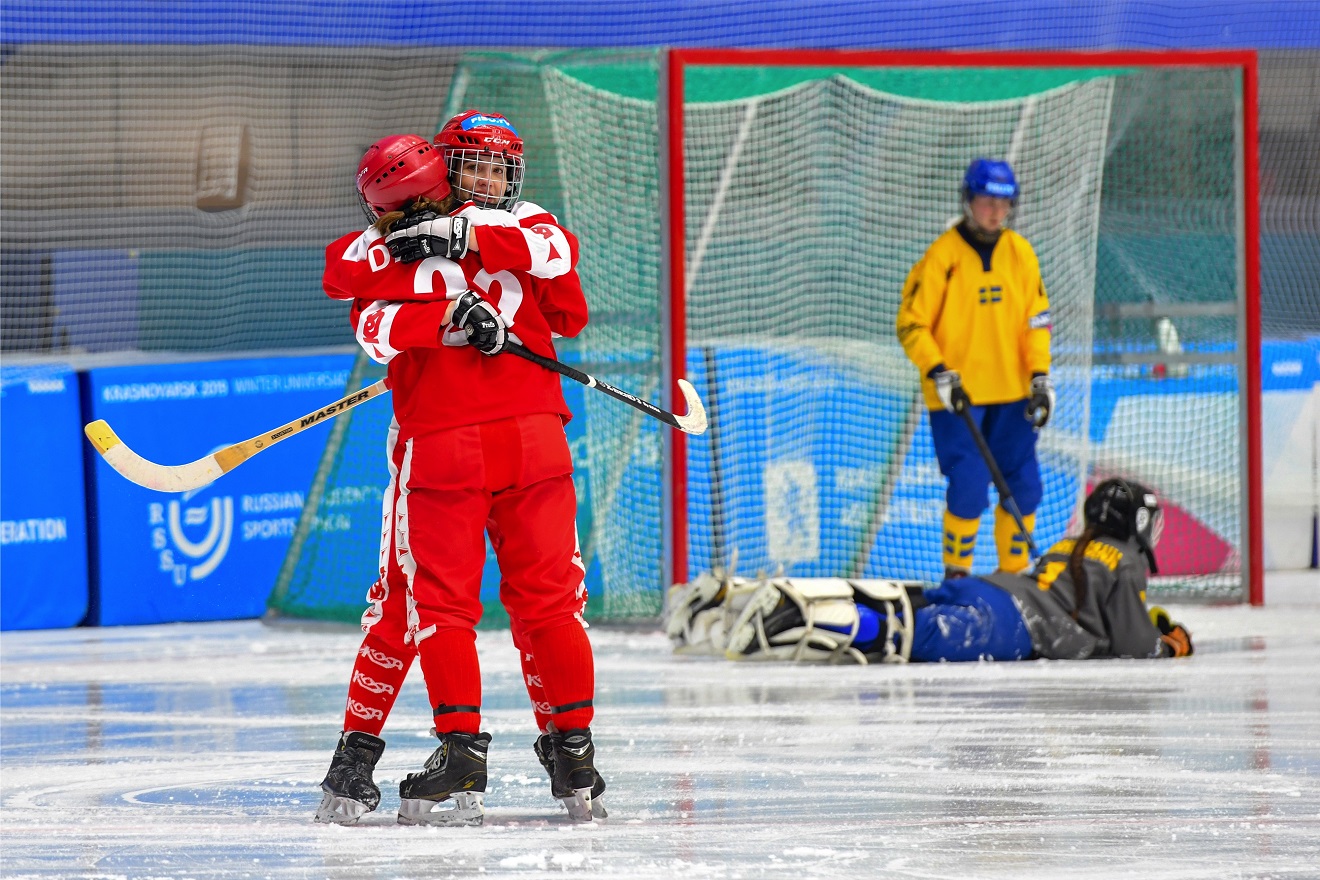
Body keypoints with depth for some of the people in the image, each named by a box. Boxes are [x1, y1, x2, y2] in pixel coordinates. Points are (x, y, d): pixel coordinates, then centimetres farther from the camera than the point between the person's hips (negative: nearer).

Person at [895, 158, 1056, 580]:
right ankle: (957, 574, 4)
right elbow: (911, 324, -7)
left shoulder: (1020, 253, 6)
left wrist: (1040, 377, 0)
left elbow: (1036, 320, 10)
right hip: (956, 398, -5)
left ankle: (1014, 573, 18)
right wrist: (939, 373, -17)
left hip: (1010, 393, 5)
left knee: (1024, 486, 3)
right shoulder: (942, 255, -9)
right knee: (969, 488, -12)